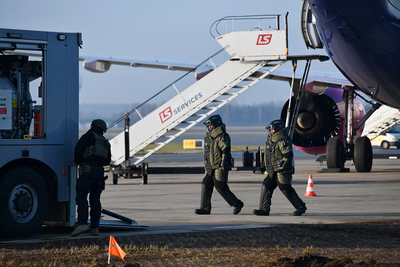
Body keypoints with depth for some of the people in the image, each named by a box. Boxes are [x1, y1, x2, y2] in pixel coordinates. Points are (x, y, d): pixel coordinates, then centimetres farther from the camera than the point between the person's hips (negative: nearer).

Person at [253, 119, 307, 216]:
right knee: (266, 186, 1)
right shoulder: (272, 140, 17)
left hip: (282, 171, -10)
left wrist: (281, 167, -25)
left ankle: (301, 207, 6)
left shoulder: (282, 140, -14)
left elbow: (288, 155, -21)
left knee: (286, 189, -6)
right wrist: (264, 165, 27)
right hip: (272, 171, 10)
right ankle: (264, 209, 0)